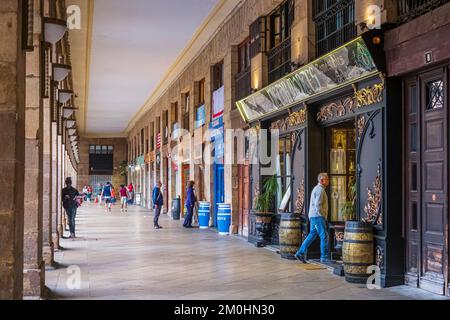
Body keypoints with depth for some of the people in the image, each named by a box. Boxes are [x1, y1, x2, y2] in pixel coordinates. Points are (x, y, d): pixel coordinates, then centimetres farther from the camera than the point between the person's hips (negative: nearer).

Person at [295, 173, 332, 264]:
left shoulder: (317, 188, 19)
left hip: (313, 217, 10)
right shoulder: (320, 189, -14)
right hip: (318, 216, -10)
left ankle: (300, 253, 11)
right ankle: (324, 257, -2)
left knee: (312, 235, 11)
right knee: (324, 236, -6)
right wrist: (324, 216, -12)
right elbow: (318, 205, -22)